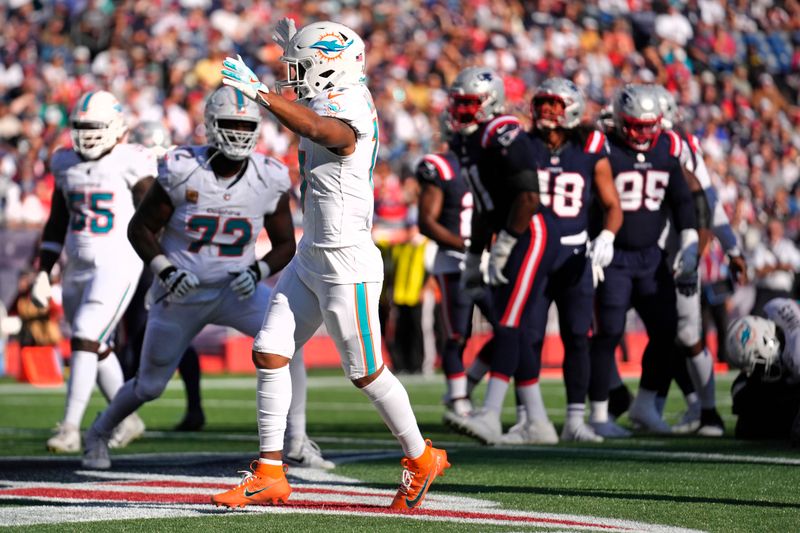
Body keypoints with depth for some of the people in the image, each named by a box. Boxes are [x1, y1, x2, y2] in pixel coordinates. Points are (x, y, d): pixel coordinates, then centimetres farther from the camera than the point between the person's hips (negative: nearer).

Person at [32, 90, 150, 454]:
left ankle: (70, 428, -14)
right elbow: (56, 224, 17)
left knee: (85, 341, -16)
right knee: (98, 349, 13)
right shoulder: (66, 164, 9)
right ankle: (128, 419, 29)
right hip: (78, 267, 6)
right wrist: (43, 274, 14)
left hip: (117, 266, -6)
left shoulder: (130, 163, -8)